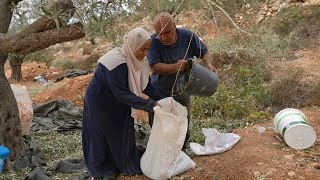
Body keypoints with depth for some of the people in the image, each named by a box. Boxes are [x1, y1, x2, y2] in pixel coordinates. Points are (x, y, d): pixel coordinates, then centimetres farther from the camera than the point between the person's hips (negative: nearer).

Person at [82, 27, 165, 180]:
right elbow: (121, 93, -36)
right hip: (100, 103, -7)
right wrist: (149, 105, -36)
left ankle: (128, 166, 34)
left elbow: (146, 86, -2)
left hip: (119, 104, 7)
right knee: (102, 137, 9)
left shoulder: (137, 61, -9)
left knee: (124, 135, 16)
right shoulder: (116, 61, -33)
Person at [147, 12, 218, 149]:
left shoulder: (188, 36, -14)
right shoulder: (153, 42, -21)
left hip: (182, 93, 2)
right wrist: (176, 67, -42)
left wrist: (209, 64, -25)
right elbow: (155, 67, -27)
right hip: (160, 94, -2)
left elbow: (205, 53, -3)